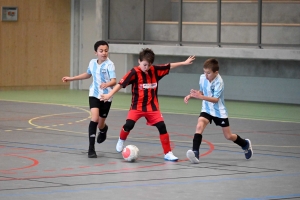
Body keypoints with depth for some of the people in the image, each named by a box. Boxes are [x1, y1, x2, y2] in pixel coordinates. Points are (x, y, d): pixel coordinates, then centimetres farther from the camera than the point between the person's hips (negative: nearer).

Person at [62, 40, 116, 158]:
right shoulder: (92, 62, 0)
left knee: (100, 125, 9)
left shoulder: (109, 64, -15)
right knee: (94, 119, -19)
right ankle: (91, 149, -13)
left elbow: (114, 81, -27)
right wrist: (72, 78, 25)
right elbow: (88, 74, 22)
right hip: (94, 95, 2)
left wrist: (107, 84, -49)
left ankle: (104, 129, 50)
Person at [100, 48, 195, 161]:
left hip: (152, 106, 3)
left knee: (162, 126, -7)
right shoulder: (134, 72, -15)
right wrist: (109, 95, -27)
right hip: (137, 106, -3)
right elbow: (121, 84, -19)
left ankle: (168, 153, 2)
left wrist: (184, 63, 16)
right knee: (129, 124, -19)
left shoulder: (155, 70, -1)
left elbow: (169, 66, 13)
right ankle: (121, 141, 15)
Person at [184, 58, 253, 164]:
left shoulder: (219, 82, -25)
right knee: (199, 125, -26)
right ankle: (195, 153, -33)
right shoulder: (202, 78, -8)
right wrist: (191, 95, -4)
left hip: (219, 112, -4)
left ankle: (245, 144, 39)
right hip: (207, 110, 4)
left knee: (229, 136, 8)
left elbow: (215, 99, -34)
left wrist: (200, 97, -46)